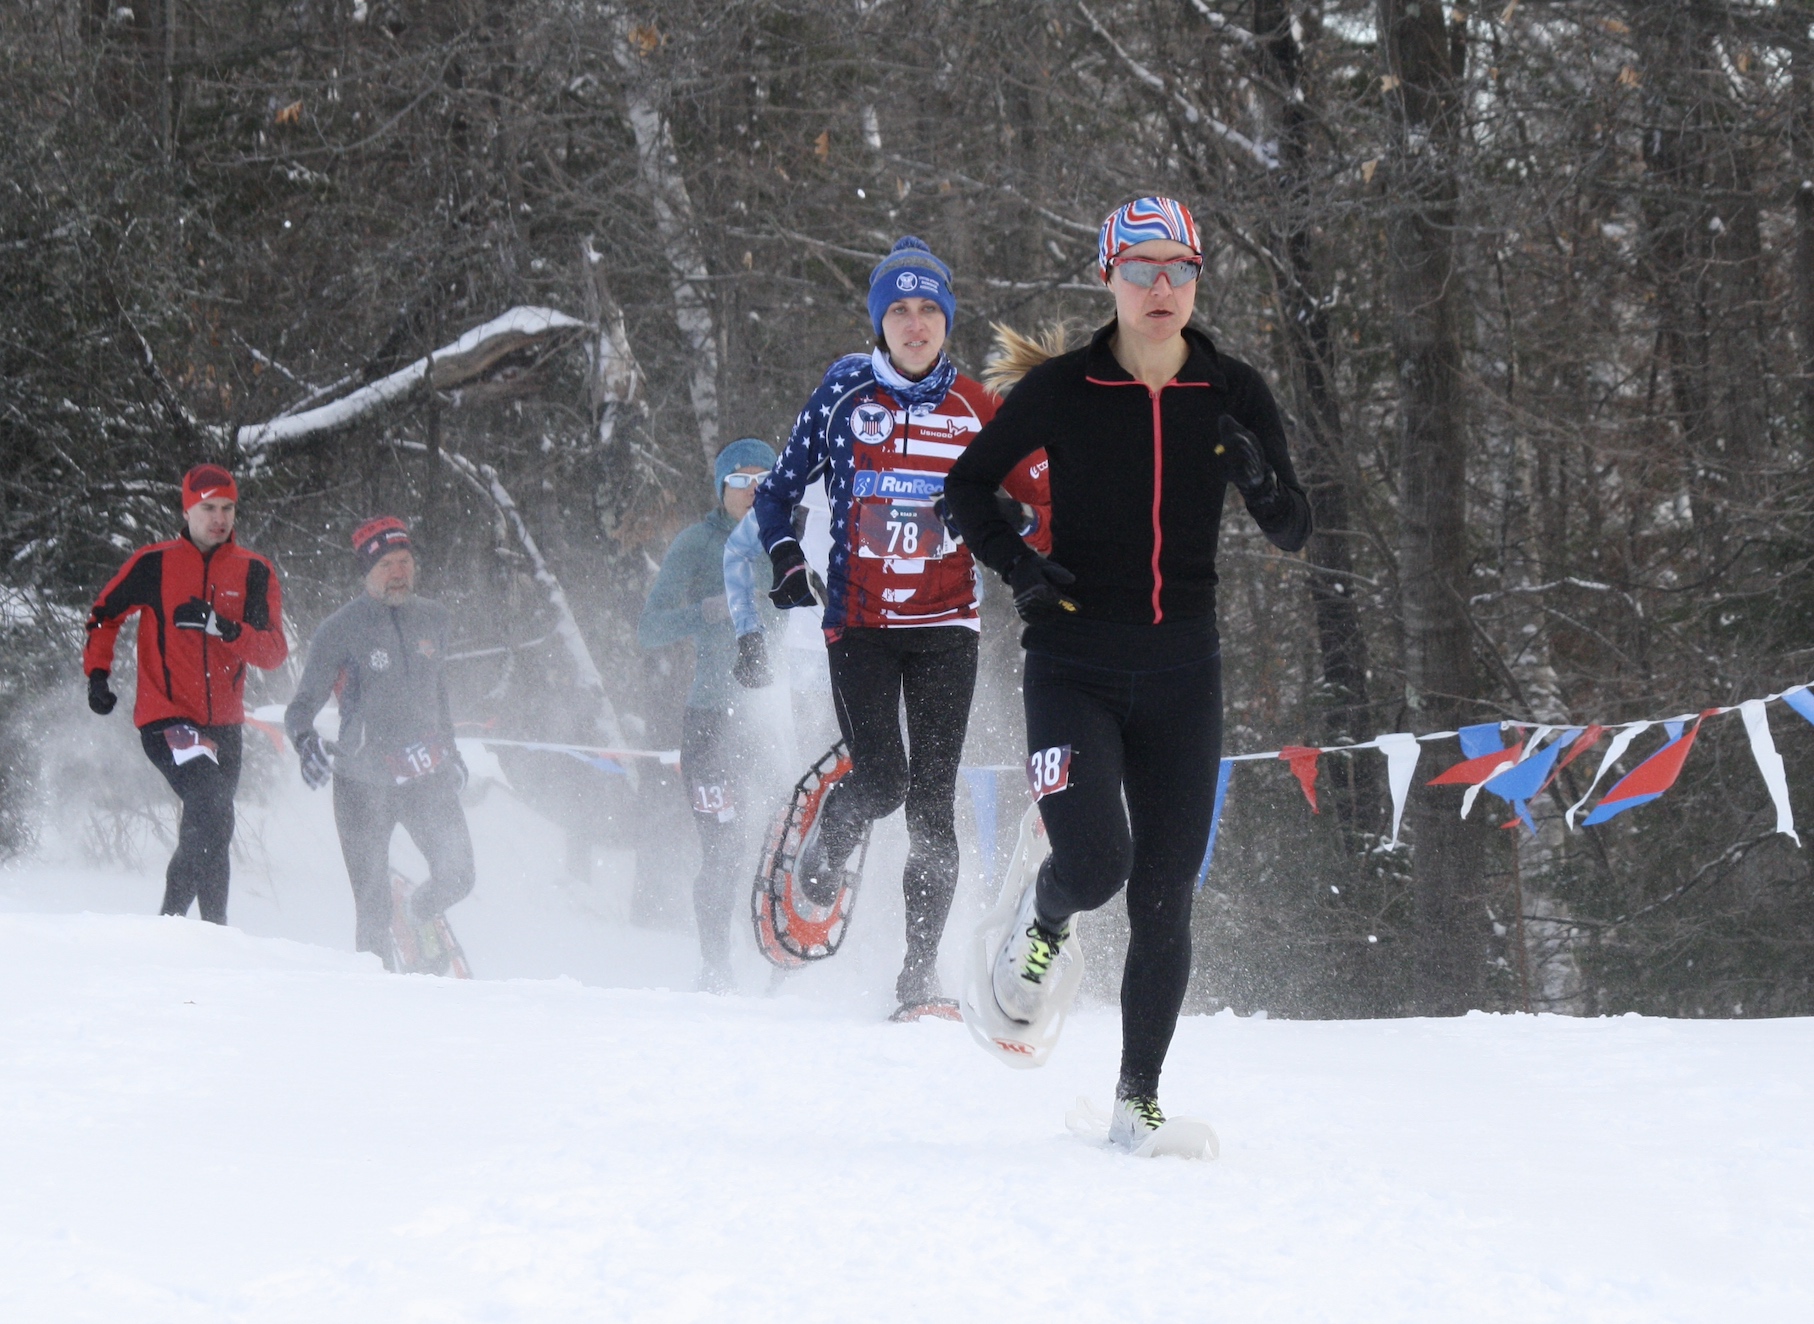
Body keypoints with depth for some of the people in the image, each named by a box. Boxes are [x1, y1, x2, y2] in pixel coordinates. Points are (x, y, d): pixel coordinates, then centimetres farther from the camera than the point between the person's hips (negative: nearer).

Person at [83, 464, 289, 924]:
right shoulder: (154, 564, -1)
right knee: (212, 816, -24)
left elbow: (274, 652, -4)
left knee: (206, 833, 15)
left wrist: (224, 627, -19)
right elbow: (104, 615, 14)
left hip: (223, 725, 5)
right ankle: (214, 929, -20)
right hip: (165, 718, -5)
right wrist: (97, 673, 3)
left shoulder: (254, 572, 4)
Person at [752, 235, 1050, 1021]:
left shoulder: (975, 409, 4)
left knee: (933, 797, -6)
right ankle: (822, 860, 24)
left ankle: (921, 971, -4)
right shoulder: (844, 394, 2)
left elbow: (1037, 497, 12)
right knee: (879, 781, -11)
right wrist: (786, 563, -5)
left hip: (944, 626, 1)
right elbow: (779, 492, 11)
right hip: (859, 623, -1)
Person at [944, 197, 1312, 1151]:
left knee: (1165, 894, 0)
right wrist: (1015, 565, -9)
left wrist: (1261, 481, -20)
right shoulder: (1060, 390, -4)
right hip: (1074, 665, -2)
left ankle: (1138, 1099, 11)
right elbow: (966, 486, 8)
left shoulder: (1233, 395, 1)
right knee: (1094, 861, -19)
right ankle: (1043, 923, 18)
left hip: (1181, 670, 2)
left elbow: (1293, 534, 2)